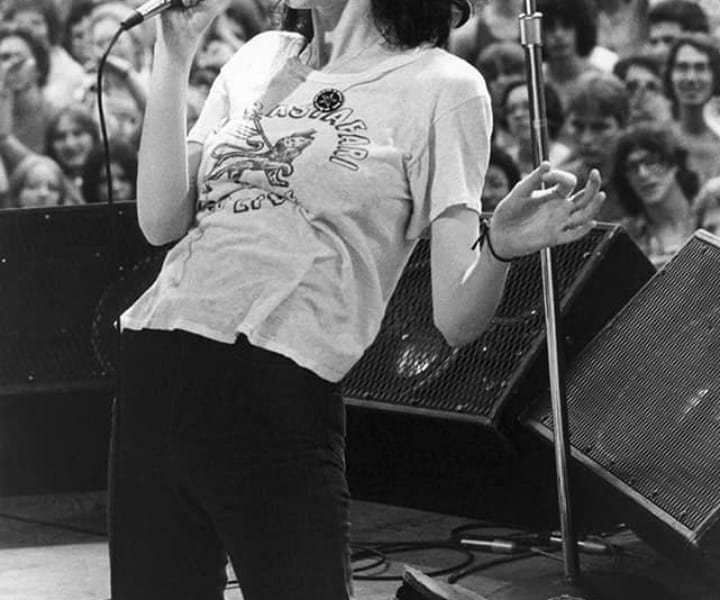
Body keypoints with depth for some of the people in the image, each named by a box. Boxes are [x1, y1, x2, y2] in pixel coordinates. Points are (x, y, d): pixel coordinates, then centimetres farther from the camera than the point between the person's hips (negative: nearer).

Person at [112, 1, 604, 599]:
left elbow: (456, 317, -6)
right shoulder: (261, 59, 16)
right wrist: (175, 53, 3)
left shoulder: (442, 87, 0)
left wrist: (500, 247, -28)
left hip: (278, 392, -5)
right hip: (152, 369, 5)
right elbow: (161, 220, 5)